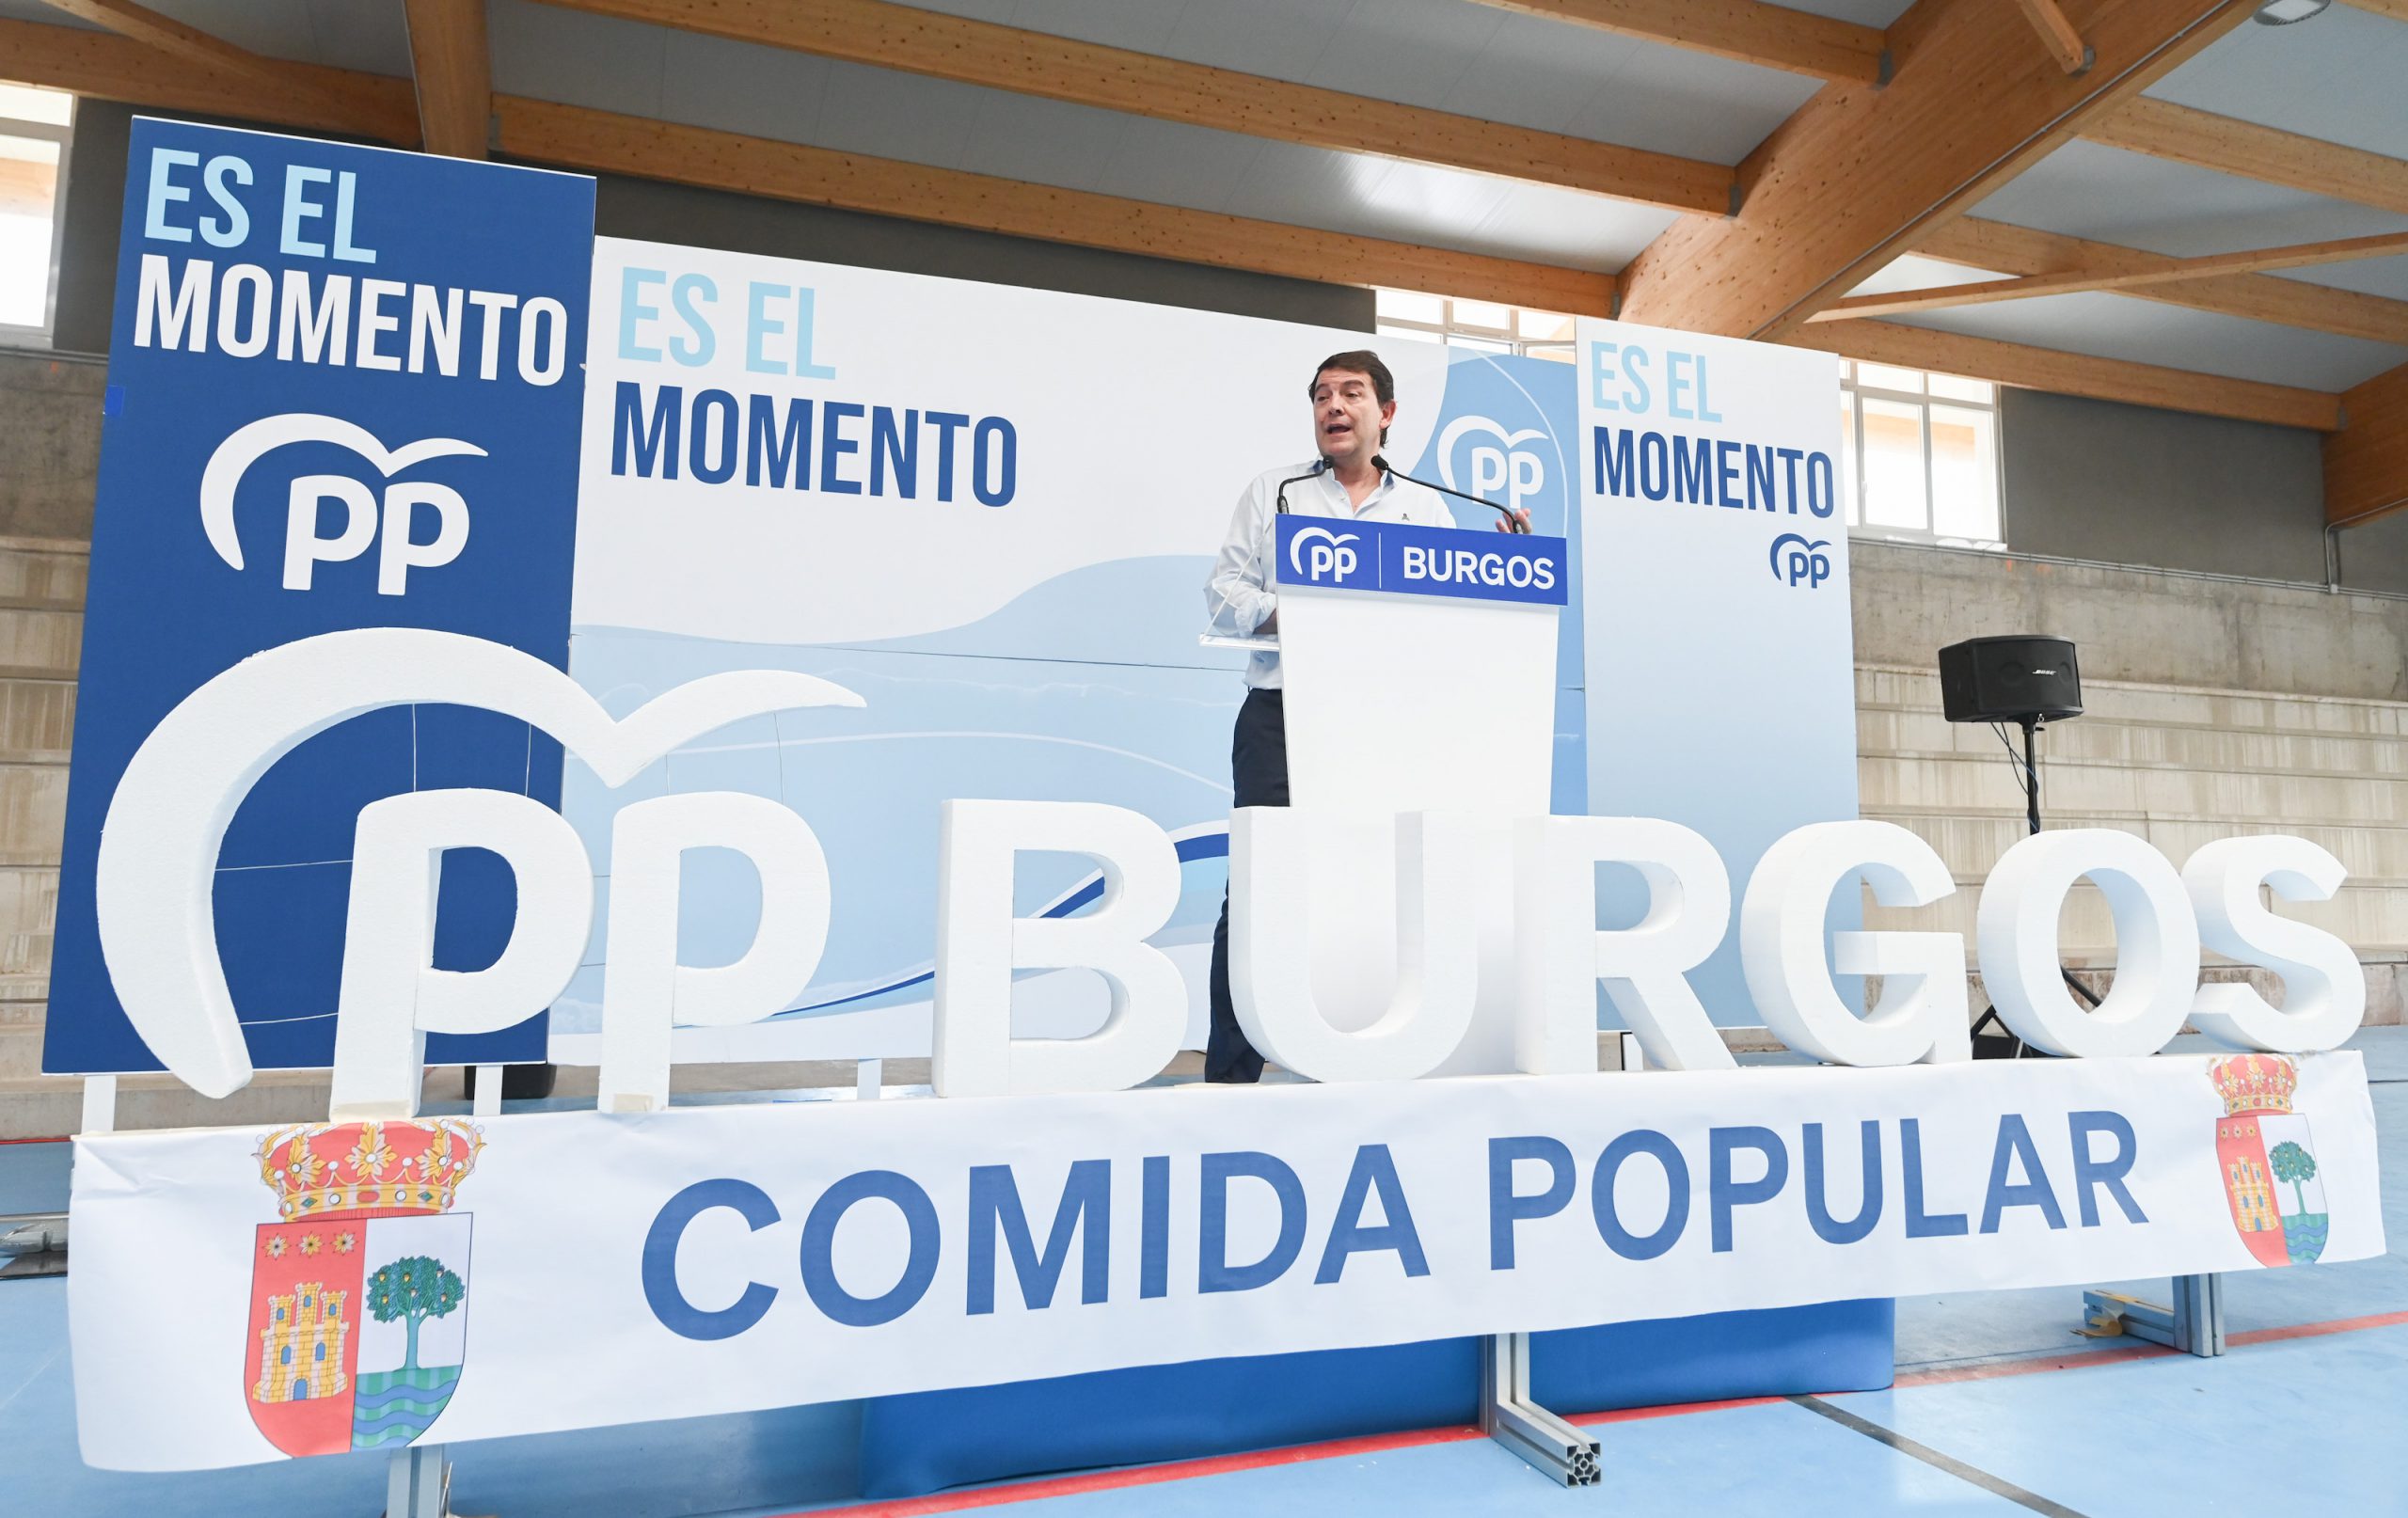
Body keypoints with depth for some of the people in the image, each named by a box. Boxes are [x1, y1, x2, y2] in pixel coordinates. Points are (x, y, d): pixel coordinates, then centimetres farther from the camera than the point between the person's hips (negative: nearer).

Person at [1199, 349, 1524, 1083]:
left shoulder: (1425, 507, 20)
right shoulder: (1275, 490, 17)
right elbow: (1225, 591, 8)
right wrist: (1286, 616, -11)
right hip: (1283, 713, -1)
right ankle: (1230, 1071, -1)